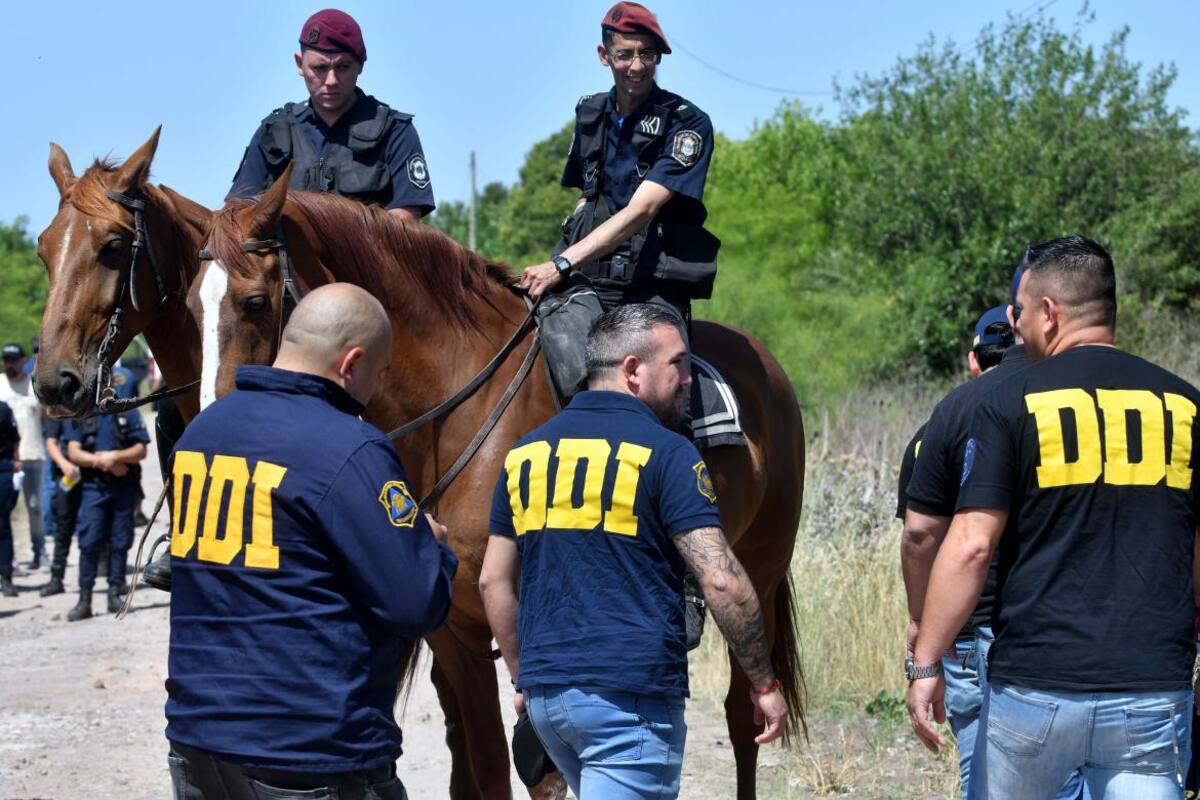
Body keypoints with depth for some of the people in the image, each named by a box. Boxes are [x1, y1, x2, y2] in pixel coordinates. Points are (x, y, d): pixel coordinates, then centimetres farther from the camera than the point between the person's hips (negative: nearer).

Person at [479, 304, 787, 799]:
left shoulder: (526, 452, 12)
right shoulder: (665, 452, -7)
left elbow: (494, 581, 16)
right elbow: (722, 582, -13)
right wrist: (764, 683, -3)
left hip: (545, 691, 7)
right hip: (629, 694, -7)